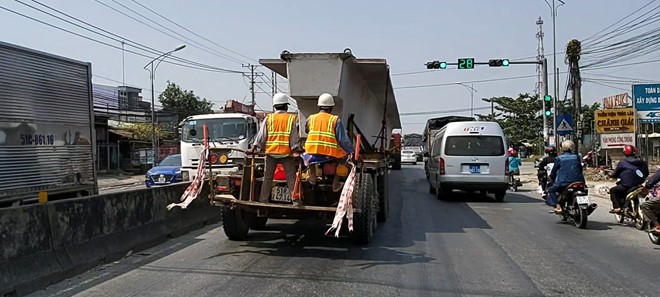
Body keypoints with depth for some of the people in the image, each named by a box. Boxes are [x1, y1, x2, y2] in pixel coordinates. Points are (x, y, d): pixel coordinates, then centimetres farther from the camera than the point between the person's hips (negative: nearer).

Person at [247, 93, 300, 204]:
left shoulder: (268, 118, 5)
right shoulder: (291, 118, 0)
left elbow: (261, 136, 3)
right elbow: (294, 138, -4)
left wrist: (253, 149, 7)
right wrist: (295, 149, 0)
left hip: (271, 152, 2)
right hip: (286, 153, -2)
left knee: (267, 177, 9)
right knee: (291, 177, 1)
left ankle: (263, 200, 11)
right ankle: (295, 199, -4)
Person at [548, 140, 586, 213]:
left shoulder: (559, 158, -3)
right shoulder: (576, 157, 9)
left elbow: (554, 171, 1)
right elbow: (580, 169, 18)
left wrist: (552, 179, 20)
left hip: (564, 183, -5)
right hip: (577, 182, 5)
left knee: (551, 190, 12)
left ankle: (558, 207, -6)